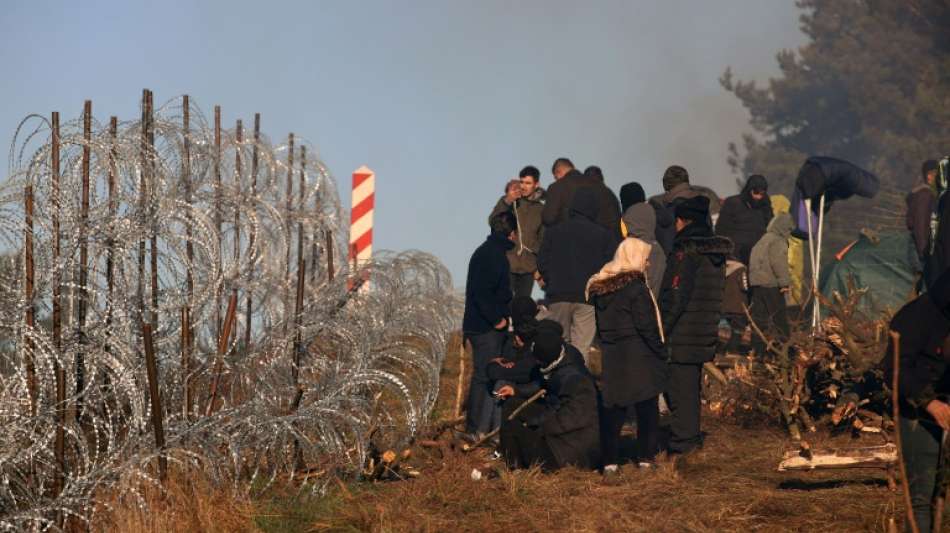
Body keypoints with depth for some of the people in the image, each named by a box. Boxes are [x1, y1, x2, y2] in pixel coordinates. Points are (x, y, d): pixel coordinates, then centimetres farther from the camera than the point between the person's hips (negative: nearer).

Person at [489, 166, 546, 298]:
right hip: (506, 264, -3)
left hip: (528, 267, 3)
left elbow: (543, 240, 15)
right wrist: (507, 202, -23)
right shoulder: (507, 201, 4)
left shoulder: (540, 209, 10)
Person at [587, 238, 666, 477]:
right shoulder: (636, 287, -14)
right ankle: (646, 458, 15)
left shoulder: (600, 288, 8)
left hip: (611, 358, 6)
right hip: (639, 358, -6)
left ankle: (610, 462, 2)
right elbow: (647, 327, -14)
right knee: (647, 409, 8)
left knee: (612, 410, 6)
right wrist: (661, 354, -6)